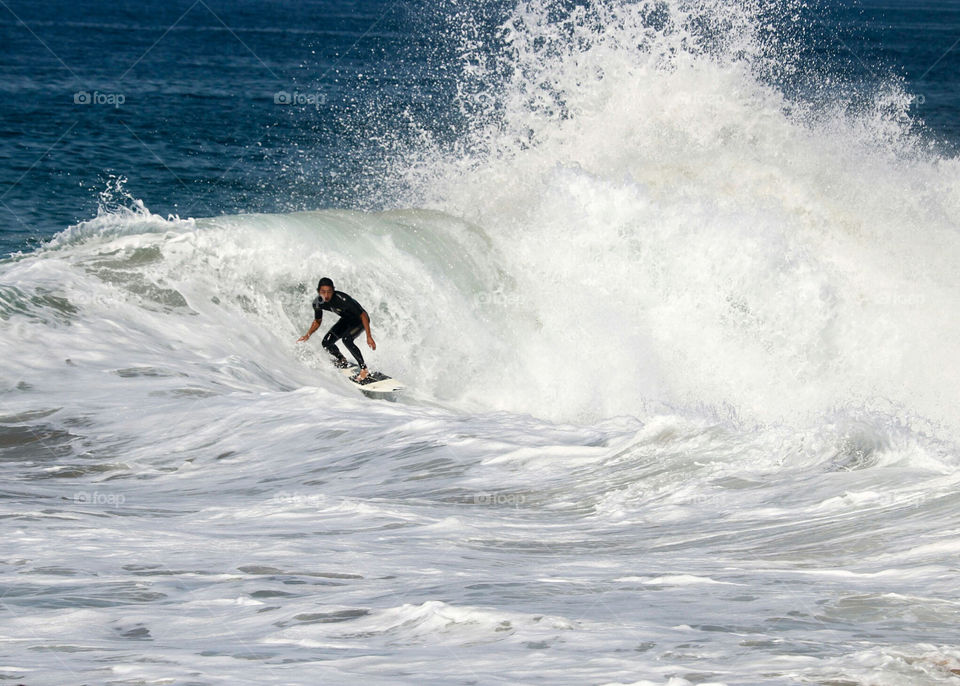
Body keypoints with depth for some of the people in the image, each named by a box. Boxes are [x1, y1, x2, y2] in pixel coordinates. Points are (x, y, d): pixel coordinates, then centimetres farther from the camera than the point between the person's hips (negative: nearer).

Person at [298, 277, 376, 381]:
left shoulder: (342, 299, -36)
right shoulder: (317, 302, -18)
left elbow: (363, 315, -31)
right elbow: (317, 321, 4)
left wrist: (369, 337, -34)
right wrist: (308, 335, -9)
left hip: (360, 320, -6)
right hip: (346, 320, 6)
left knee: (346, 339, -31)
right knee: (326, 343, -5)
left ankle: (364, 369, -18)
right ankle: (342, 361, 24)